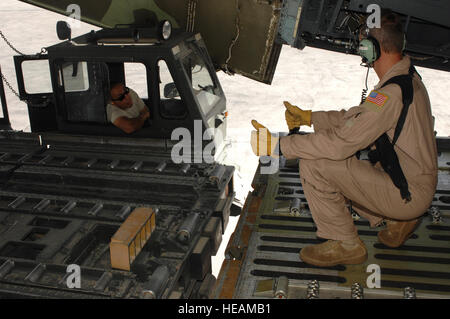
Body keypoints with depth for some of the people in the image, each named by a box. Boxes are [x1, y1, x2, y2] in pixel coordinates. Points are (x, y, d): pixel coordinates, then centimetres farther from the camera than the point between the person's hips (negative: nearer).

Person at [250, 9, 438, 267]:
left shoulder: (393, 93, -26)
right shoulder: (410, 79, 6)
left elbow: (339, 143, -30)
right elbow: (356, 117, 16)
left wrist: (277, 145, -24)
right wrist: (308, 117, 13)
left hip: (409, 195, -10)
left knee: (314, 164, -19)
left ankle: (347, 245, -2)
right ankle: (398, 220, 18)